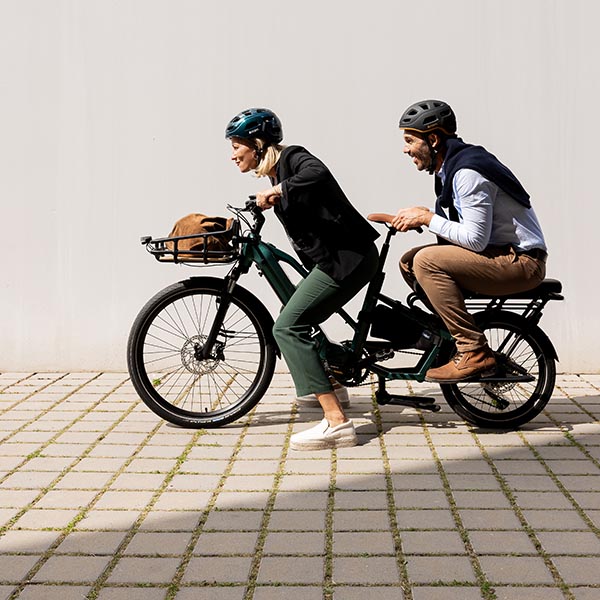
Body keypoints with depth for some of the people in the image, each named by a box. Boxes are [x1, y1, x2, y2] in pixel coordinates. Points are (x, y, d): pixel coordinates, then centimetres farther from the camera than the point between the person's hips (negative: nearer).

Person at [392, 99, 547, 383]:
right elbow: (458, 225, 14)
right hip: (499, 253, 9)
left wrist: (426, 217, -16)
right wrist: (420, 216, -2)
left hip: (521, 262, -9)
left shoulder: (467, 171, -20)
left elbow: (475, 239, -24)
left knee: (427, 261, -23)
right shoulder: (449, 168, 10)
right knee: (409, 261, 3)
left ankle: (474, 353, -18)